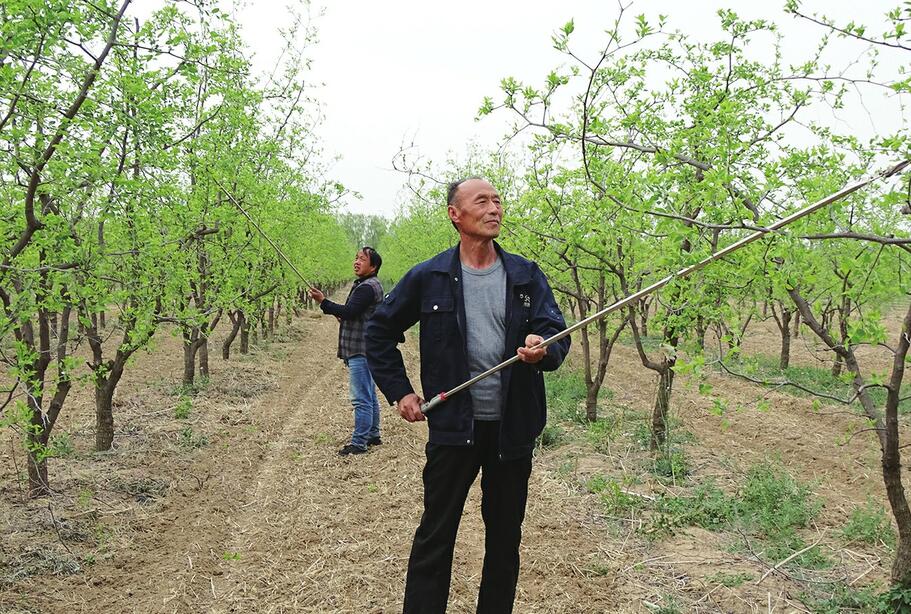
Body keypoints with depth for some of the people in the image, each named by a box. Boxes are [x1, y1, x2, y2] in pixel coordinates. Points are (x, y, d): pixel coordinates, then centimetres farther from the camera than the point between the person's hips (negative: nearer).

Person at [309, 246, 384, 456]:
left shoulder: (367, 287, -15)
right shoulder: (370, 285, 20)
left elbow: (349, 311, -24)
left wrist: (323, 302, -19)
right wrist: (343, 316, 13)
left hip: (360, 352, -11)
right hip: (364, 350, 11)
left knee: (361, 398, -9)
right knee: (369, 396, 18)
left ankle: (359, 442, -6)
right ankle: (373, 435, 27)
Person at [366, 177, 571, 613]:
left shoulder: (526, 276, 3)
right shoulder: (428, 278, -2)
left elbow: (558, 335, -2)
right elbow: (380, 332, 8)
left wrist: (543, 350, -26)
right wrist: (399, 391, 1)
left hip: (512, 427, 2)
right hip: (453, 426, -2)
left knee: (505, 537, 14)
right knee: (435, 536, 4)